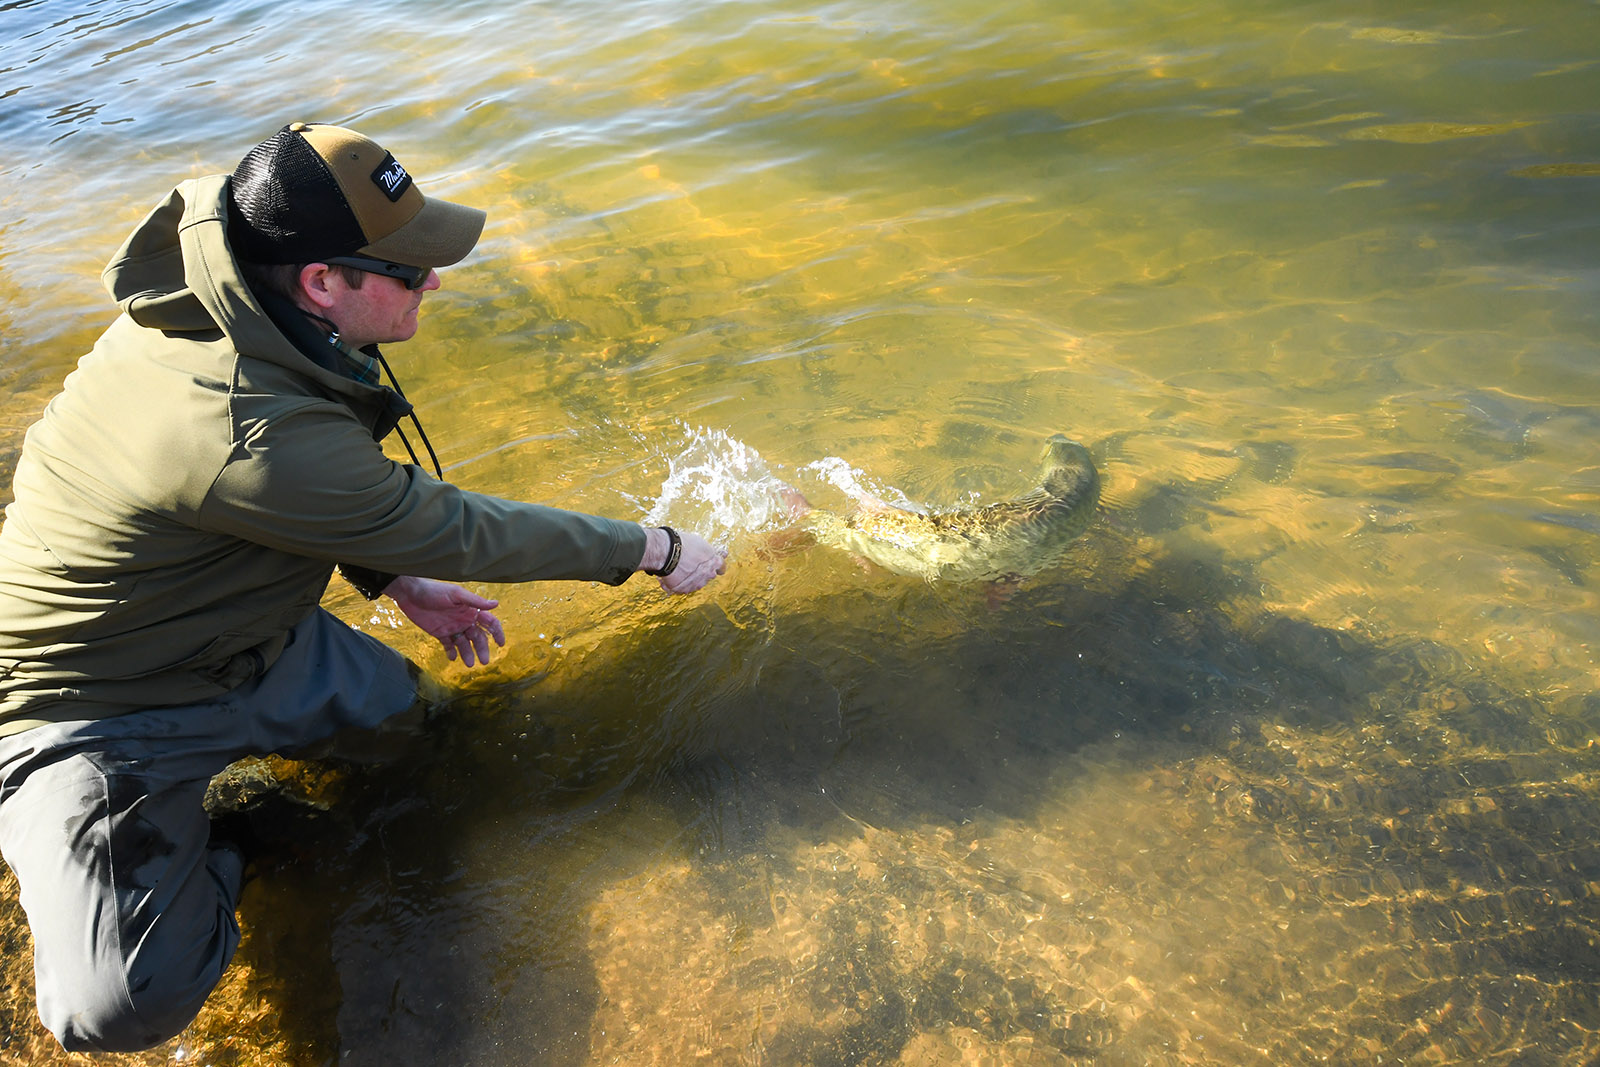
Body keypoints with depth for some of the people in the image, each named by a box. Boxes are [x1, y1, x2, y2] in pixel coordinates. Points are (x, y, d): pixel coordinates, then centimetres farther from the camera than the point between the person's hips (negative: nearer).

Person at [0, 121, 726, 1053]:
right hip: (99, 718, -8)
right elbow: (458, 532, -26)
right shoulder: (252, 434, -37)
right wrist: (655, 551, -15)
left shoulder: (207, 309, -8)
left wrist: (397, 580, 6)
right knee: (128, 1005, -22)